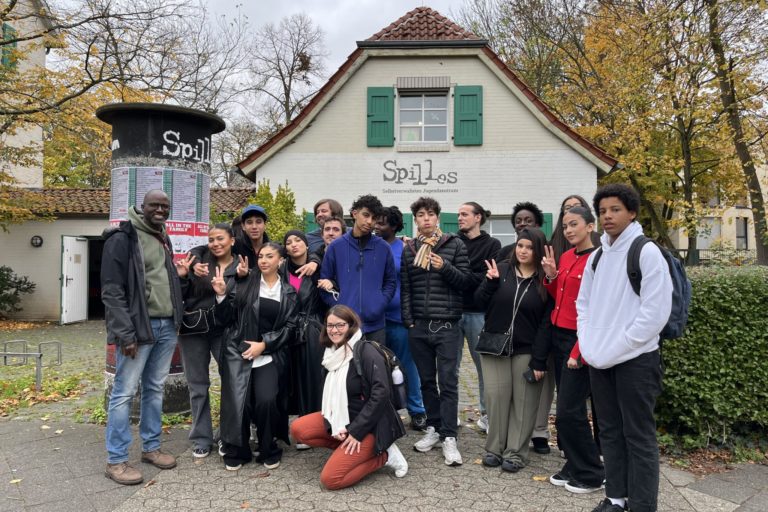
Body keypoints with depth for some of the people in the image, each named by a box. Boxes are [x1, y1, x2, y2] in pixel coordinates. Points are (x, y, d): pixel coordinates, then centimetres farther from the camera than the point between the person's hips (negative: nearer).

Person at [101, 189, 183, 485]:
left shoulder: (164, 240, 16)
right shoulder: (123, 239, -8)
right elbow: (112, 291, -13)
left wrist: (174, 320, 13)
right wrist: (124, 333, -18)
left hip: (166, 326, 7)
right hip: (138, 326, -7)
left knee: (155, 389, 14)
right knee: (124, 392, 0)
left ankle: (151, 447, 26)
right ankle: (116, 460, 10)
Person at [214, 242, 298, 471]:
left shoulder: (288, 292, 9)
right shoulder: (244, 283, 4)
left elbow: (289, 326, 3)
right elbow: (226, 319, 4)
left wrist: (264, 344, -9)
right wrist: (222, 295, -13)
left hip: (270, 355, 0)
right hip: (238, 351, 0)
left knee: (267, 401, -15)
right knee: (237, 401, -9)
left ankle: (269, 451, 10)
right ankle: (236, 452, 15)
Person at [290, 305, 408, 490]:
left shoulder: (367, 352, -19)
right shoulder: (333, 353, 5)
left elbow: (381, 394, -26)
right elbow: (330, 395, 9)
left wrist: (356, 431, -22)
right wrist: (333, 425, -9)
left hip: (370, 426, -8)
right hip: (342, 418, 8)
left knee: (330, 479, -15)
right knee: (298, 429, -4)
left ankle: (383, 455, 0)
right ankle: (346, 449, 5)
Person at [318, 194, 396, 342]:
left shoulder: (383, 248, 4)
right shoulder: (336, 247, 1)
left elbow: (391, 281, 9)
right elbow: (324, 281, 5)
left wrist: (380, 304, -5)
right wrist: (337, 306, -6)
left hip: (375, 324, 1)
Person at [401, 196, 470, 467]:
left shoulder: (455, 245, 1)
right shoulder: (409, 249, 9)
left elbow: (465, 280, -2)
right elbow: (405, 289, 8)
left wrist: (445, 267, -19)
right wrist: (408, 321, 1)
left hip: (447, 325, -3)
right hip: (419, 326, 3)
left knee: (448, 382, -2)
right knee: (427, 380, 12)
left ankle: (449, 437, 5)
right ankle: (433, 428, 26)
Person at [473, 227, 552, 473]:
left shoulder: (545, 280, -3)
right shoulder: (501, 270, 2)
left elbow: (546, 322, -6)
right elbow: (479, 303, 1)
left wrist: (539, 359, -11)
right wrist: (490, 282, -16)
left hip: (527, 350, -1)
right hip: (495, 346, 1)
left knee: (523, 401, 5)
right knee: (496, 397, 3)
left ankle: (516, 452, 17)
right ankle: (494, 448, 18)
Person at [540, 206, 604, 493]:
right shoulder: (566, 257, 10)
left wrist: (579, 352, -17)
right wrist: (550, 276, 0)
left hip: (579, 341, -8)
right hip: (558, 336, 8)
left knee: (569, 412, -4)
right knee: (567, 408, 14)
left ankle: (591, 475, 15)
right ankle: (575, 466, 27)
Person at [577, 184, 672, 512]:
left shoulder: (647, 252, -9)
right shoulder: (596, 257, 11)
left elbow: (655, 312, -16)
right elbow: (583, 304, 16)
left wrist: (616, 350, -15)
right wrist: (589, 345, 2)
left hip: (635, 359, -6)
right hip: (599, 360, 7)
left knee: (638, 436, 1)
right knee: (610, 432, 15)